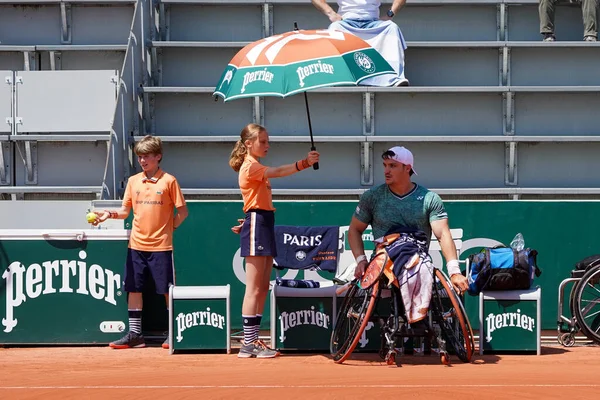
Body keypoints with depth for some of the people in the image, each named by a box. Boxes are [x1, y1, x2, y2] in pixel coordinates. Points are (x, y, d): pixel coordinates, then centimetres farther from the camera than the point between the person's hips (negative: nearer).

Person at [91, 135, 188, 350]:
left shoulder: (168, 181, -4)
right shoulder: (133, 181, 9)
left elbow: (182, 211, 0)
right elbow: (125, 211, 10)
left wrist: (169, 227, -5)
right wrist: (110, 214, -7)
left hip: (161, 245, -4)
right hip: (136, 245, 5)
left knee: (167, 290, 0)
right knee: (134, 289, 6)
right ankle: (134, 334, 14)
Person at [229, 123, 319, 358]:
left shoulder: (257, 168, 21)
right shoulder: (250, 166, -9)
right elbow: (279, 172, -25)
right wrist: (305, 163, -33)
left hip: (265, 224, 10)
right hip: (256, 226, -10)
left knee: (263, 288, 10)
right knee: (254, 290, -8)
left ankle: (253, 341, 14)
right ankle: (248, 344, -6)